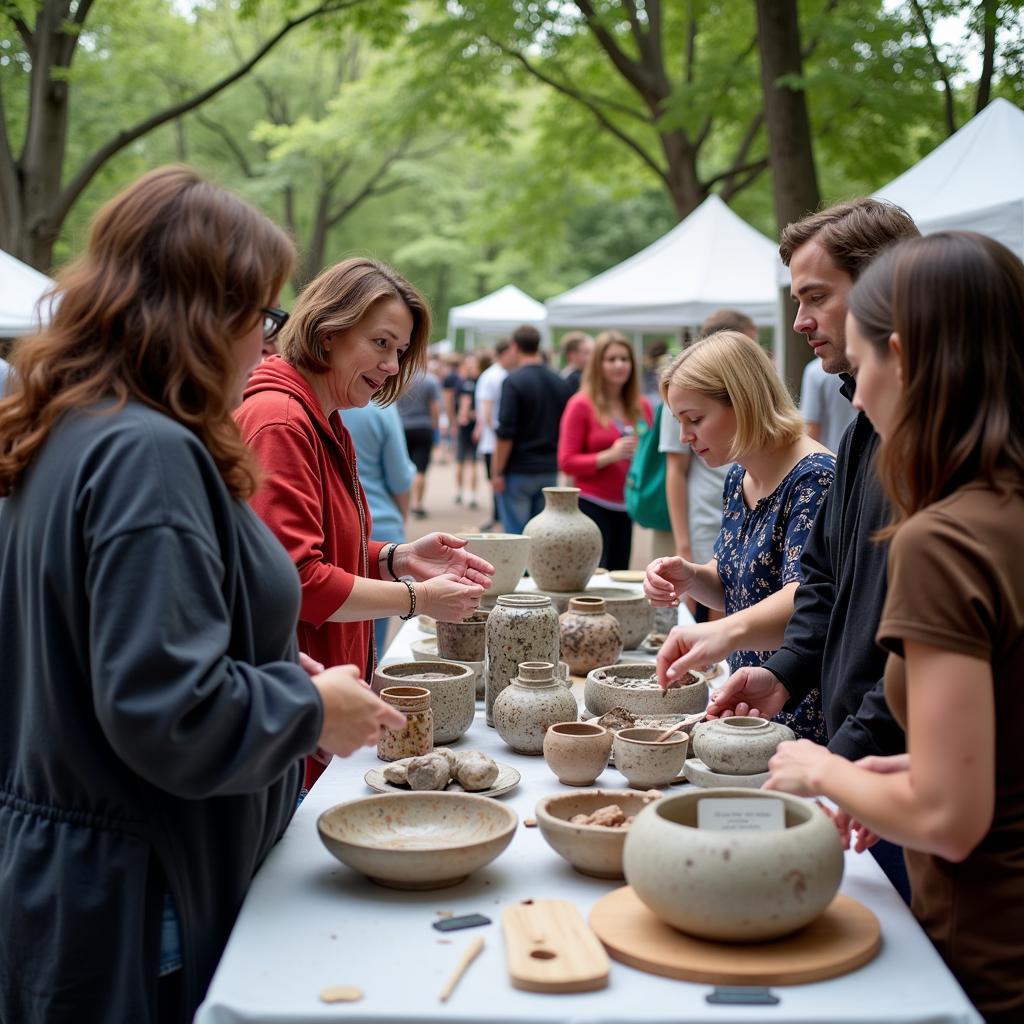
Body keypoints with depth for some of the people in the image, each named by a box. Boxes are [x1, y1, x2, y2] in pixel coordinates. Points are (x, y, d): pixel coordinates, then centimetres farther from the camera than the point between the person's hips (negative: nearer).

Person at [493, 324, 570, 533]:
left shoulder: (514, 381, -12)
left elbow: (505, 433, -16)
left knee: (516, 533, 0)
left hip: (519, 471, -6)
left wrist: (497, 472, -10)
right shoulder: (559, 382, 7)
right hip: (550, 470, 6)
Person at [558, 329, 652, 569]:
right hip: (592, 504, -5)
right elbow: (566, 462, -7)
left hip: (626, 505, 5)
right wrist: (609, 456, -18)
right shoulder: (581, 405, -4)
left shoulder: (641, 406, 9)